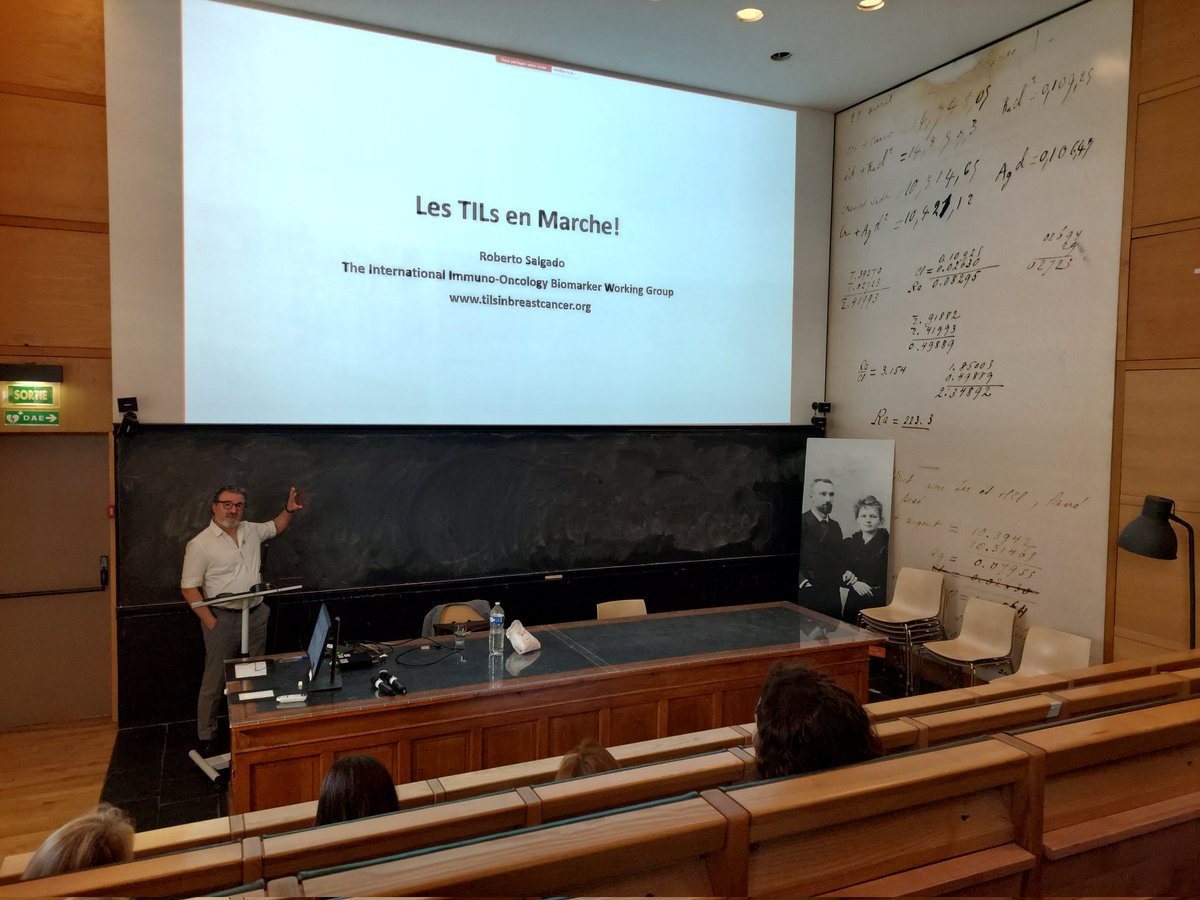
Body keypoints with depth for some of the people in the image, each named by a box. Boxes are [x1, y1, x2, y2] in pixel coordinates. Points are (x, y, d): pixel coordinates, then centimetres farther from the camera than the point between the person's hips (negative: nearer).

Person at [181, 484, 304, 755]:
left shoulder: (251, 530, 5)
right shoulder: (200, 544, -11)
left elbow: (276, 527, 27)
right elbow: (189, 589, -10)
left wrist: (288, 509, 9)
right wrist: (211, 624, -14)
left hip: (257, 615, 5)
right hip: (223, 619, -5)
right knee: (215, 681, 4)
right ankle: (206, 737, 18)